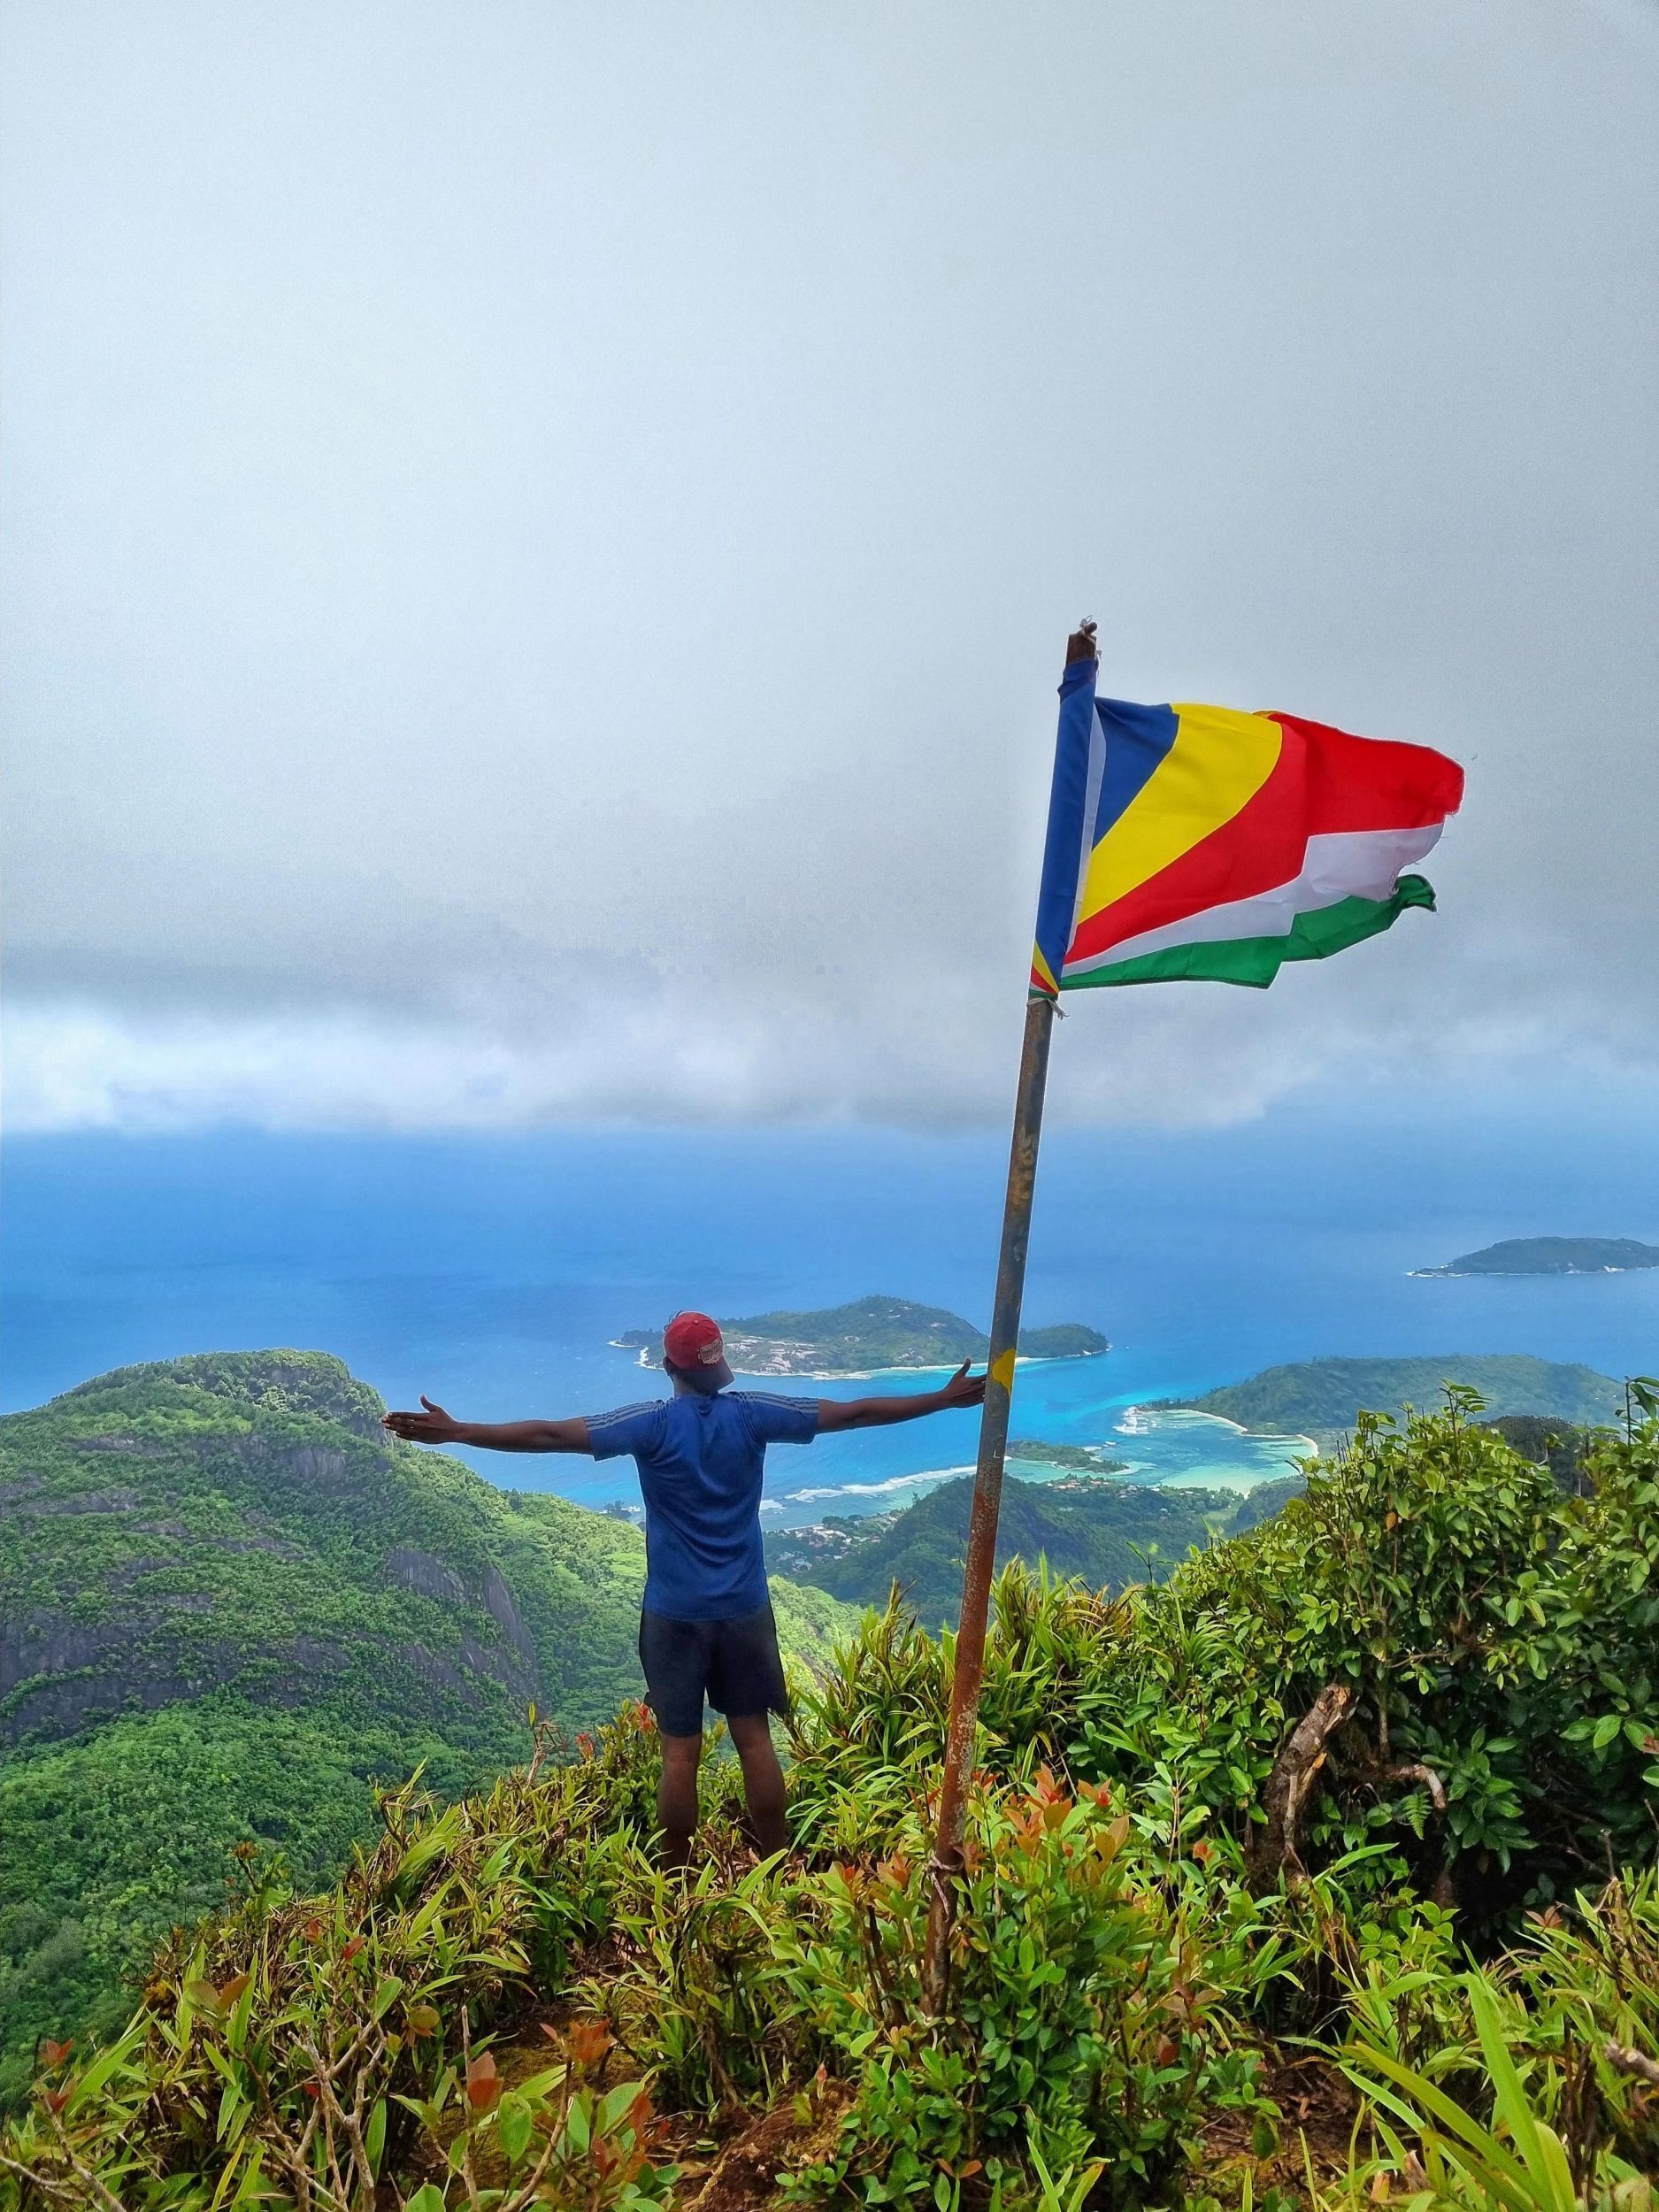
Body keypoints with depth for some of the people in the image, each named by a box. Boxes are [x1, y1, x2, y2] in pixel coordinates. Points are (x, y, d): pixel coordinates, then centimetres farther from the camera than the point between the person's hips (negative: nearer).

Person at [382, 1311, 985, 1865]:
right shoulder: (753, 1414, -6)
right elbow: (855, 1412, -3)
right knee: (755, 1739, 13)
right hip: (745, 1610, 2)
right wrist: (947, 1399, 4)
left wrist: (455, 1432, -12)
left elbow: (550, 1435, -17)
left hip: (675, 1614, -2)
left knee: (681, 1753, 8)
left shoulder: (653, 1423, -12)